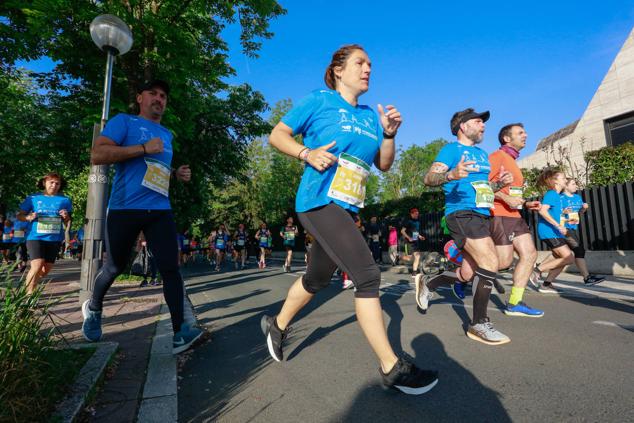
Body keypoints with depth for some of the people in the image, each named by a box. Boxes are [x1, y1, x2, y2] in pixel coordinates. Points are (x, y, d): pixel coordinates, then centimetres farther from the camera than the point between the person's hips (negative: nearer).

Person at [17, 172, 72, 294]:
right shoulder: (33, 198, 2)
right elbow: (19, 215, 8)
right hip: (35, 237, -2)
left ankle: (29, 286, 38)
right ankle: (28, 294, -5)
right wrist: (29, 217, -14)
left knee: (47, 269, 11)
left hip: (55, 239, 3)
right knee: (37, 265, -18)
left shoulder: (64, 200, 5)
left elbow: (68, 223, 9)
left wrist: (66, 217, -13)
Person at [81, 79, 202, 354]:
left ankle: (178, 333, -10)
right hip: (125, 209, -4)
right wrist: (144, 148, -16)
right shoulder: (124, 121, 2)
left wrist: (177, 174, 10)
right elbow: (97, 155, -12)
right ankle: (93, 308, 44)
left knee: (171, 267, -10)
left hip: (160, 211, 4)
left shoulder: (167, 134, 20)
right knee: (115, 267, 13)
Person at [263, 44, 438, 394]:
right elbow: (277, 135, 1)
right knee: (368, 275, -16)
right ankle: (391, 366, -1)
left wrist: (389, 134, -1)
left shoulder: (370, 115, 16)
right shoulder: (319, 100, 0)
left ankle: (277, 325, 43)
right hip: (319, 201, -8)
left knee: (317, 279, 19)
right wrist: (308, 153, -15)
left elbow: (384, 165, 16)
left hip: (346, 208, 8)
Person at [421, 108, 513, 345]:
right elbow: (429, 178, -15)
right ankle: (479, 324, -7)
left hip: (482, 215, 9)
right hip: (462, 213, -9)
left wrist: (500, 183, 9)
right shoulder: (452, 149, -2)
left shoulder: (482, 154, 23)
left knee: (470, 272, 9)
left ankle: (427, 283, 29)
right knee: (490, 262, -19)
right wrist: (451, 174, -35)